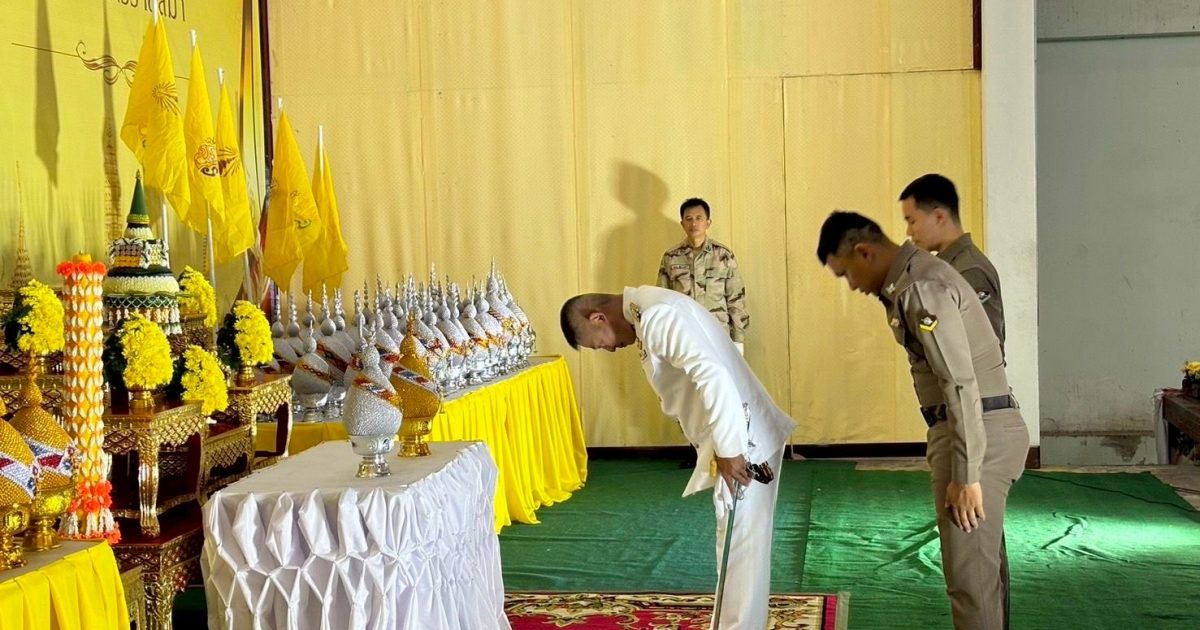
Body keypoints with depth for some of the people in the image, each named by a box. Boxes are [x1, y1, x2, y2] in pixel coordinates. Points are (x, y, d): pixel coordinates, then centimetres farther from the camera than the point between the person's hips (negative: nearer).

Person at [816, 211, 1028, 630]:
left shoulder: (920, 287, -16)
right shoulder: (913, 279, 16)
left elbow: (961, 383, -21)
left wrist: (966, 474, -21)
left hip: (980, 434, -11)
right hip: (983, 431, 11)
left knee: (969, 574, -6)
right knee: (984, 564, 18)